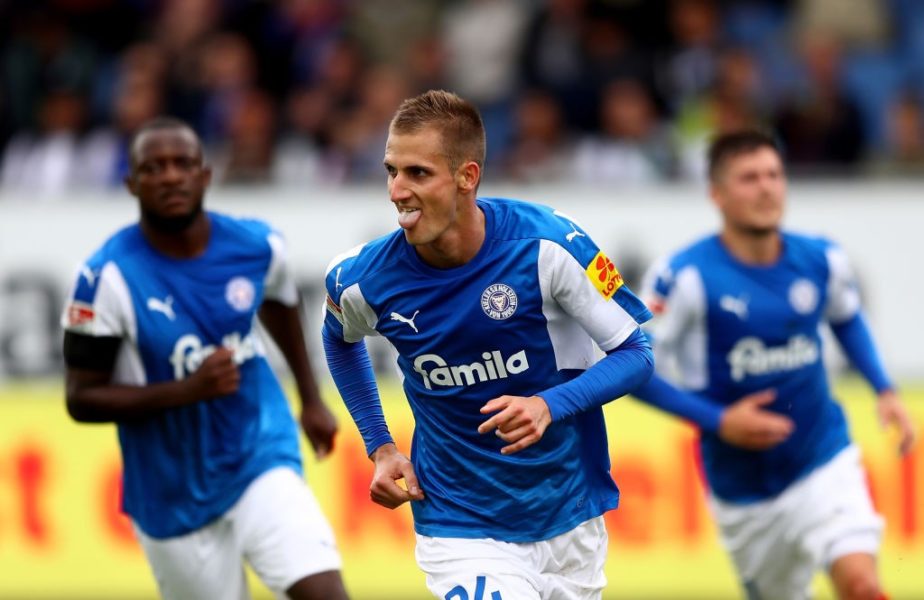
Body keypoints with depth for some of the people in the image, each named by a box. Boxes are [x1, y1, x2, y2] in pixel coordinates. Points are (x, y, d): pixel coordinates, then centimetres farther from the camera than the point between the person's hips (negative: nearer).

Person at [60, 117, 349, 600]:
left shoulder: (257, 246, -6)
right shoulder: (108, 277, -17)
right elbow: (81, 399, -15)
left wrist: (311, 400, 25)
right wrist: (188, 389, -27)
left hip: (261, 464, 2)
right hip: (172, 496, -2)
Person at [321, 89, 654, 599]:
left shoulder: (547, 245, -18)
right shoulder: (367, 281, -12)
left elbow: (634, 354, -9)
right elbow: (339, 336, 14)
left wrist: (549, 405, -27)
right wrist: (379, 447, 6)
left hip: (570, 518, 1)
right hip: (461, 531, -1)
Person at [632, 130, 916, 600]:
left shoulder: (822, 261, -3)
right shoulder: (685, 277, -16)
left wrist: (884, 390, 6)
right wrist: (718, 422, -20)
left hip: (825, 462, 1)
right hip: (742, 487, -1)